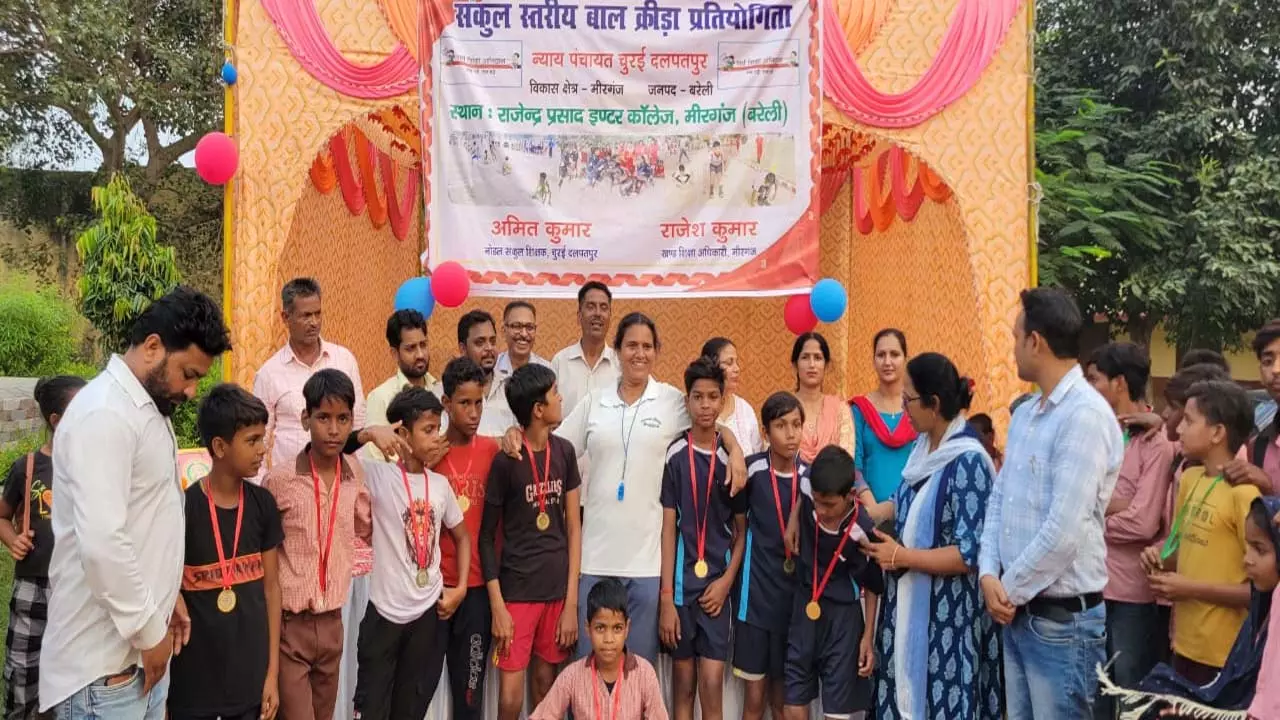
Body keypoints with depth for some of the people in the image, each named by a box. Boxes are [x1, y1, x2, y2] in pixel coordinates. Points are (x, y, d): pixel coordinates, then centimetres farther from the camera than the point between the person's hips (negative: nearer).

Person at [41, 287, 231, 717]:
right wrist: (149, 631, -18)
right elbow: (101, 543, -27)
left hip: (139, 648, 9)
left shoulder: (150, 407, 11)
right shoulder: (105, 413, -20)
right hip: (104, 661, -9)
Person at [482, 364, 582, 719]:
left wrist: (572, 602, 2)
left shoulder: (564, 452, 3)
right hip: (516, 592, -4)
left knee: (546, 690, 12)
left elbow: (574, 528, 6)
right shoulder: (505, 462, -10)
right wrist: (497, 606, -9)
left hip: (557, 591, 4)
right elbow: (487, 536, -4)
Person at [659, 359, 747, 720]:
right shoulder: (674, 455, -3)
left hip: (717, 585, 1)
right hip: (681, 583, -1)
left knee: (712, 686, -3)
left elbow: (742, 529, 8)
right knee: (683, 686, 8)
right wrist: (666, 597, -7)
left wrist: (726, 581, -5)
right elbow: (667, 529, -4)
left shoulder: (731, 457, 2)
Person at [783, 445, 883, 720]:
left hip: (843, 618, -4)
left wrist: (868, 637, -5)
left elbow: (872, 586, -6)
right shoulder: (808, 494, -16)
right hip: (805, 610, 4)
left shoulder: (863, 530, -22)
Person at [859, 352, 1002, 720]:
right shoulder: (923, 449, 6)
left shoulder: (968, 461, -19)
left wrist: (901, 557, -16)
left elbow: (970, 554, -21)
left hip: (948, 614, -8)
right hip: (910, 606, 8)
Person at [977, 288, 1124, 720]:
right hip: (1018, 612, 8)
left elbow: (1064, 532, -23)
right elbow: (999, 499, 11)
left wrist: (1009, 589, -12)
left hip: (1062, 618, -8)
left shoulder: (1085, 415, -19)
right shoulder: (1025, 413, 9)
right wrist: (989, 575, -3)